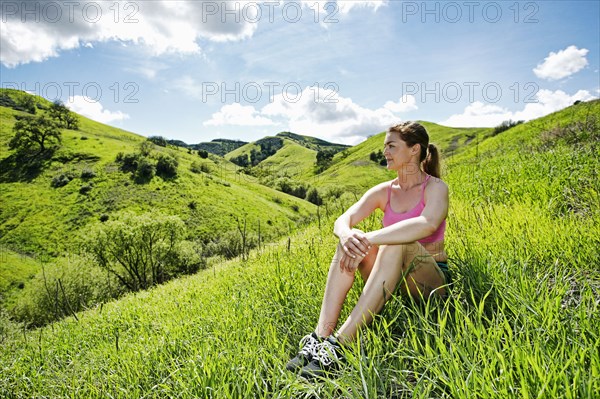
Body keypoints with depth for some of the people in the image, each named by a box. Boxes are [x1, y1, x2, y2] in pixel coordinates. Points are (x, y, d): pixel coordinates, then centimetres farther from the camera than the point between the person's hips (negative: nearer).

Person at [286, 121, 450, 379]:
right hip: (390, 279, 5)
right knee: (350, 240, -21)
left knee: (396, 242, -35)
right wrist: (347, 235, -33)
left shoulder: (435, 187, -7)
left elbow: (427, 224, -32)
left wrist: (369, 239, -37)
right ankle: (320, 337, -31)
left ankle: (340, 344, -39)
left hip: (431, 281, -4)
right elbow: (342, 221, -8)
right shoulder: (383, 192, 6)